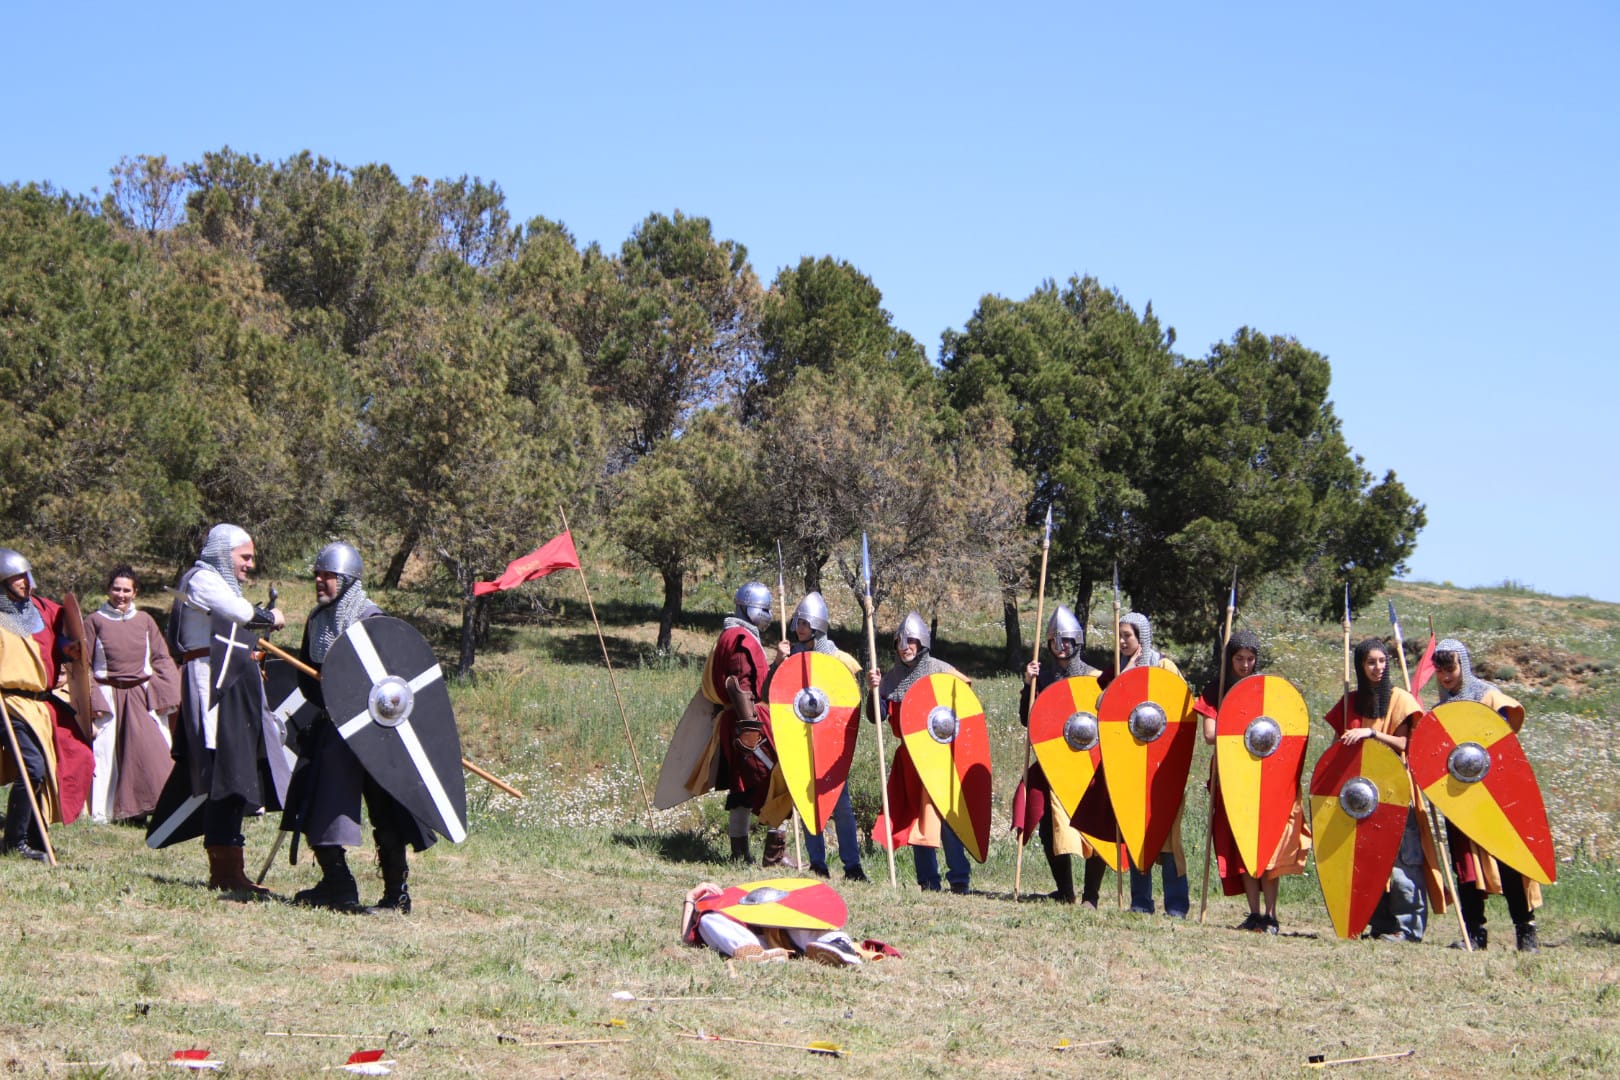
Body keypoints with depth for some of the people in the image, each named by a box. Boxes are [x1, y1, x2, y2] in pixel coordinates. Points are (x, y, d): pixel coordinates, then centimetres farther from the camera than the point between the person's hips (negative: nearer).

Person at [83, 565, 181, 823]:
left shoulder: (144, 621, 10)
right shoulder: (94, 622, 3)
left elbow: (162, 659, 11)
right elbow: (84, 666, 2)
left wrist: (166, 695, -1)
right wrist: (92, 702, -8)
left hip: (142, 697, 2)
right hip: (108, 694, -2)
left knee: (151, 750, -6)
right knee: (106, 752, -1)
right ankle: (103, 811, 3)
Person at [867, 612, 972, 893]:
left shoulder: (940, 671, -2)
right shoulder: (892, 676, 9)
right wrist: (875, 690, -9)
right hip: (908, 756, 4)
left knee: (945, 812, -11)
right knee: (915, 815, 5)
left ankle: (959, 877, -6)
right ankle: (928, 879, 12)